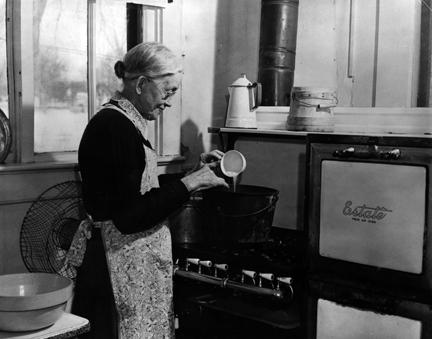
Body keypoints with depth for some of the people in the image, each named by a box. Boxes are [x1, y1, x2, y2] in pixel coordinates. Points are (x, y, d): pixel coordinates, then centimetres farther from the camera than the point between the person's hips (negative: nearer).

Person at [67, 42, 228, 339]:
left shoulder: (127, 123, 11)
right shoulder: (114, 126, -18)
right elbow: (129, 218, -23)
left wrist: (196, 172, 11)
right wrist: (188, 184, -17)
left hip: (138, 265, 10)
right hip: (119, 267, -10)